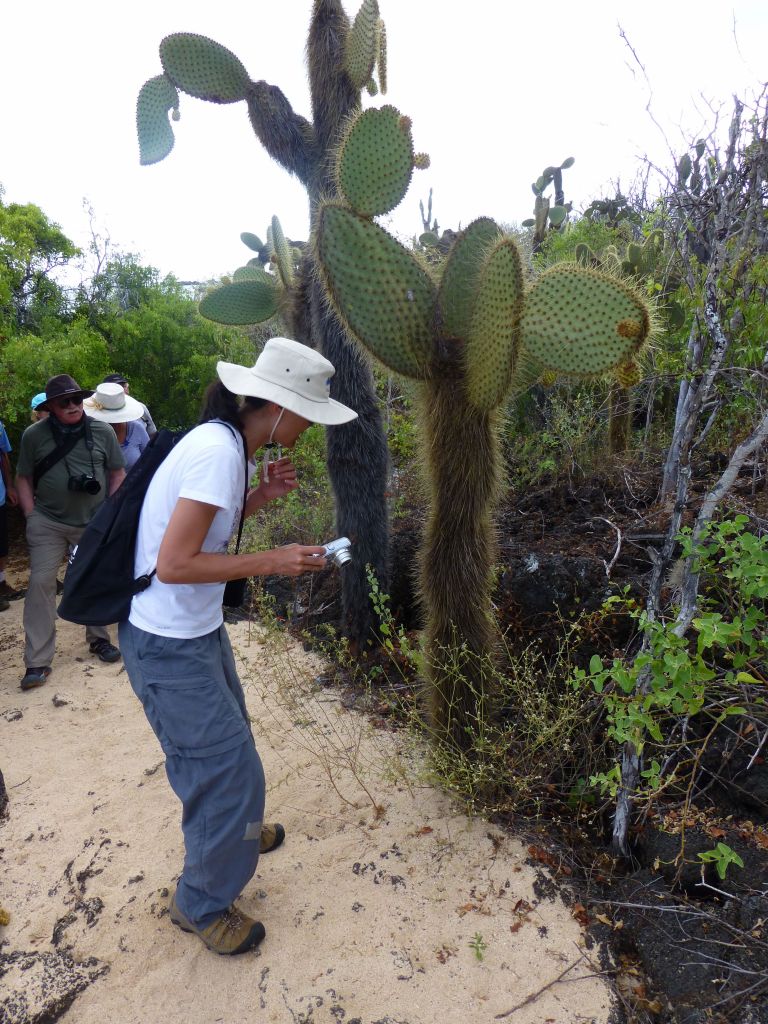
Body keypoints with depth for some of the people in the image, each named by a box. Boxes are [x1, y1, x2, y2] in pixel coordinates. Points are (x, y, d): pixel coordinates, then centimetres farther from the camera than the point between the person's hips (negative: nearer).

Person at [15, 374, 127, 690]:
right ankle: (37, 660, 3)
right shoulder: (34, 435, -5)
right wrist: (31, 516, -4)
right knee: (40, 582, -5)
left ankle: (99, 638, 32)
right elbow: (24, 478, 3)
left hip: (94, 523, 1)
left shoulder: (103, 431, -4)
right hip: (48, 522, -1)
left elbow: (117, 473, 3)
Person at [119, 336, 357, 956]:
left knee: (228, 740, 27)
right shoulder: (218, 450, -26)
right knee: (230, 767, 2)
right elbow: (174, 563, -29)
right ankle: (203, 904, 28)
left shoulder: (226, 443, 4)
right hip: (168, 647, -10)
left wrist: (260, 496, -1)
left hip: (198, 630, 10)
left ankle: (233, 831, 54)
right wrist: (272, 563, -21)